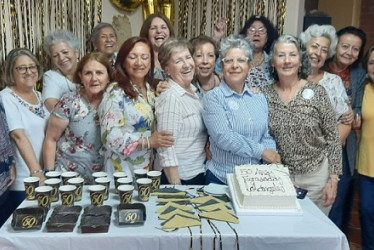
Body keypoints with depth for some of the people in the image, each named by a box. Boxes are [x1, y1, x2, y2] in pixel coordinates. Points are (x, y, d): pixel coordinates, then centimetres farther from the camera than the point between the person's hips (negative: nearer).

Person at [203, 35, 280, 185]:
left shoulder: (259, 98, 7)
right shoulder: (213, 97, -8)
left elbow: (267, 136, 5)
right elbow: (222, 136, -19)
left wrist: (273, 158, -13)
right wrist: (261, 151, -16)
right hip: (221, 178, -4)